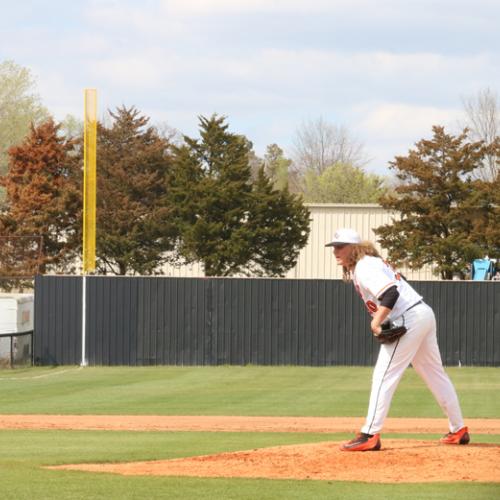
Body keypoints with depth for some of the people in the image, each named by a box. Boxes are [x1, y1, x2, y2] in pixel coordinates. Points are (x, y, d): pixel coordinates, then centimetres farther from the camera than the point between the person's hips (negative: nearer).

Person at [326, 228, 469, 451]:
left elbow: (391, 293, -26)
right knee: (435, 374, 18)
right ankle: (458, 430, 26)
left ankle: (370, 435, -15)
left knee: (384, 377, -11)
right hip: (425, 314, 11)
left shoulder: (363, 267, -13)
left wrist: (377, 322, -31)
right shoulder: (373, 262, 18)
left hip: (408, 320, -11)